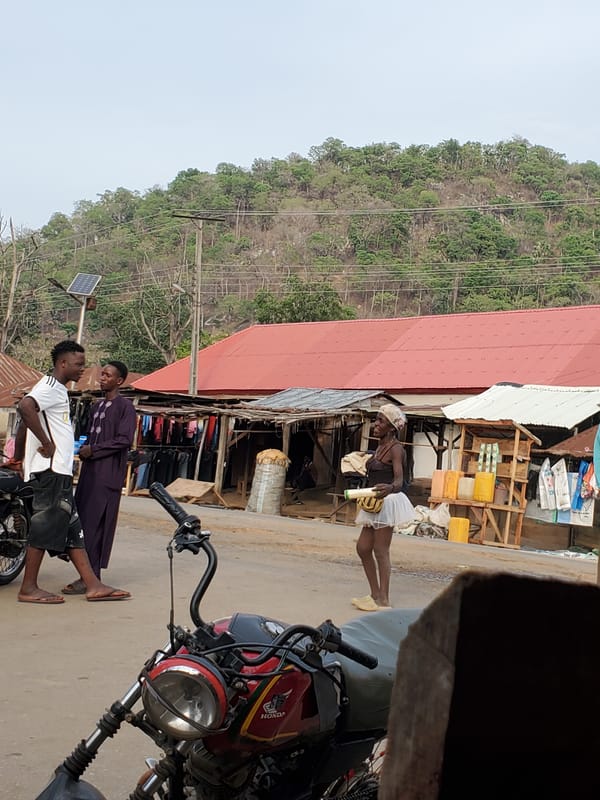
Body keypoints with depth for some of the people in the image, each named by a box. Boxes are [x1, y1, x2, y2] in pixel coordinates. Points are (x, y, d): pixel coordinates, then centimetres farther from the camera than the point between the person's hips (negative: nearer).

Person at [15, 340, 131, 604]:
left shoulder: (57, 389, 21)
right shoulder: (50, 387, -10)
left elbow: (26, 423, 25)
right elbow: (25, 407, -30)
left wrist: (18, 456, 21)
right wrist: (46, 443, -23)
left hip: (60, 473, 10)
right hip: (50, 471, -10)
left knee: (72, 530, 8)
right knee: (45, 527, -6)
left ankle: (93, 585, 8)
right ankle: (28, 588, 0)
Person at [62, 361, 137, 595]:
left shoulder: (125, 406, -4)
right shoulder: (96, 406, 22)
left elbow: (125, 440, -13)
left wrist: (93, 450, -11)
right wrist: (83, 449, 6)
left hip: (108, 473, -8)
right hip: (90, 470, 8)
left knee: (95, 524, -11)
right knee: (82, 520, 5)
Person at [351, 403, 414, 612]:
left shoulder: (395, 449, -13)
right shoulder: (380, 447, 14)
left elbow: (399, 481, -25)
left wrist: (390, 488, -46)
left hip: (388, 502, -10)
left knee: (380, 552, -6)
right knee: (363, 548, 12)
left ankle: (383, 600, 0)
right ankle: (375, 594, 20)